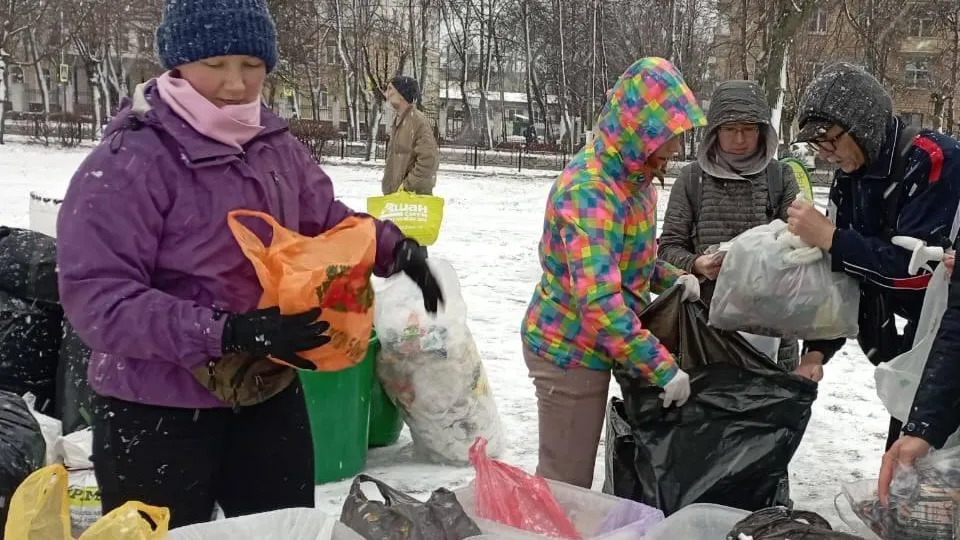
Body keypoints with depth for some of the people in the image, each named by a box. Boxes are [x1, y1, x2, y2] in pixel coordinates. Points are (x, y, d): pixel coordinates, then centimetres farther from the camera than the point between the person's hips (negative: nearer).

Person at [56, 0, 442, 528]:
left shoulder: (275, 143, 0)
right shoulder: (127, 162, -20)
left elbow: (326, 219, 15)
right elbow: (96, 297, -24)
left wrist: (393, 247, -4)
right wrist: (226, 333, -31)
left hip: (270, 394, 6)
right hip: (157, 414, -6)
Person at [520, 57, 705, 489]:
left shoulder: (636, 177, 4)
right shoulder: (589, 190, -27)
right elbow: (598, 301, -34)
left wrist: (673, 279, 0)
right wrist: (663, 366, -32)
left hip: (592, 347, 9)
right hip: (569, 351, -9)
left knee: (574, 477, 21)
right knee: (566, 485, 2)